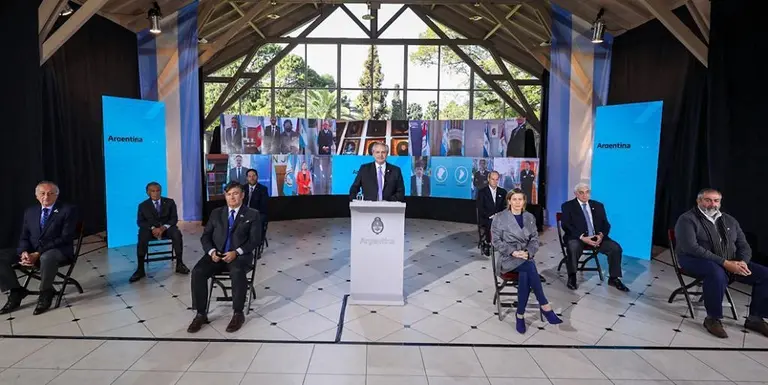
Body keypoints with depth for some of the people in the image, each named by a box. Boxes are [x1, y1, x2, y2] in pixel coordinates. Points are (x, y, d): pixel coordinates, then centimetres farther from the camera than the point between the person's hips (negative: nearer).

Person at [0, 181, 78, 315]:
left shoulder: (68, 210, -4)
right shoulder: (30, 212, 15)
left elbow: (65, 238, -12)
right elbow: (24, 237, 13)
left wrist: (38, 254, -19)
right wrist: (24, 252, -11)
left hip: (59, 251, -6)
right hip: (32, 251, 7)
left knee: (46, 257, -39)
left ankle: (45, 294, -16)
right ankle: (16, 292, 4)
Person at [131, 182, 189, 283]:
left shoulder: (170, 202, 4)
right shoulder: (143, 205, 5)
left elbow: (174, 218, -2)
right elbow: (140, 222, -2)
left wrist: (163, 228, -20)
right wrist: (152, 228, -21)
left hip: (166, 227, 0)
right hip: (150, 228, 0)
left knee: (177, 234, -32)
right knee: (142, 238, -33)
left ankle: (179, 264, -24)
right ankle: (140, 269, -27)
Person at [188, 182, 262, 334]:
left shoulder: (252, 215, 5)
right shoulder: (216, 213, 16)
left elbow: (255, 240, -4)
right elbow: (205, 236, 12)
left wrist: (236, 252, -18)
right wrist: (211, 251, -9)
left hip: (240, 256, -3)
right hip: (217, 254, 4)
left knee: (237, 272, -36)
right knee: (197, 272, -24)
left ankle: (238, 314, -20)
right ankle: (201, 314, -12)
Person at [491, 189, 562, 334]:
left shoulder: (530, 217, 11)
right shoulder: (499, 218, -1)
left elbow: (535, 239, 8)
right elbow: (496, 241, -5)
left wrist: (528, 252, -12)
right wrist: (513, 252, -18)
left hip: (525, 257, 3)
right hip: (507, 258, -3)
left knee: (525, 276, -33)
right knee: (530, 267, -34)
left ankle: (520, 315, -22)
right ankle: (545, 306, -26)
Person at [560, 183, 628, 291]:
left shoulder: (598, 205, 15)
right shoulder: (568, 206, 1)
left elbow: (606, 224, 10)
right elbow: (566, 226, -9)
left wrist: (601, 235, -12)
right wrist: (582, 237, -21)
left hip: (597, 237, 4)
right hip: (577, 238, -4)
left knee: (615, 247, -19)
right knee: (573, 247, -36)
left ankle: (614, 278, -1)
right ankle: (572, 278, -18)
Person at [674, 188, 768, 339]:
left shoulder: (729, 220, 14)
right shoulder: (687, 219, -8)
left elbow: (743, 245, 14)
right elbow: (691, 247, -19)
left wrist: (743, 262, -10)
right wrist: (724, 263, -23)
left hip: (731, 262, 7)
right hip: (696, 260, -7)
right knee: (717, 273, -38)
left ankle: (755, 318, 6)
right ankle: (713, 319, -22)